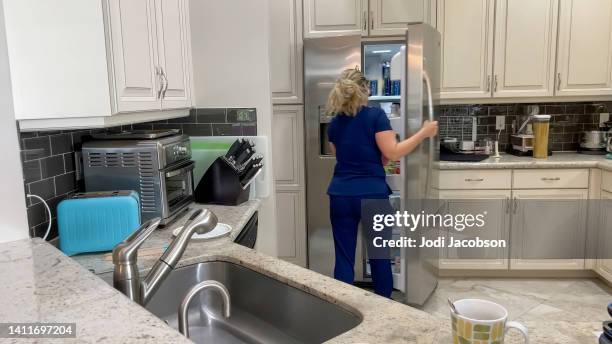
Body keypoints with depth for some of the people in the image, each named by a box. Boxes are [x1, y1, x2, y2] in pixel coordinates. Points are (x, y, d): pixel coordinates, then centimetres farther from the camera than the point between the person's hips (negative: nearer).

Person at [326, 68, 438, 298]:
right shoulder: (375, 115, -6)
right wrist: (424, 132, -4)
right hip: (372, 194, -3)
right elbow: (393, 153, -12)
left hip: (340, 195, 4)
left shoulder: (335, 123, 9)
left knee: (344, 258, 8)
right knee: (380, 256, 13)